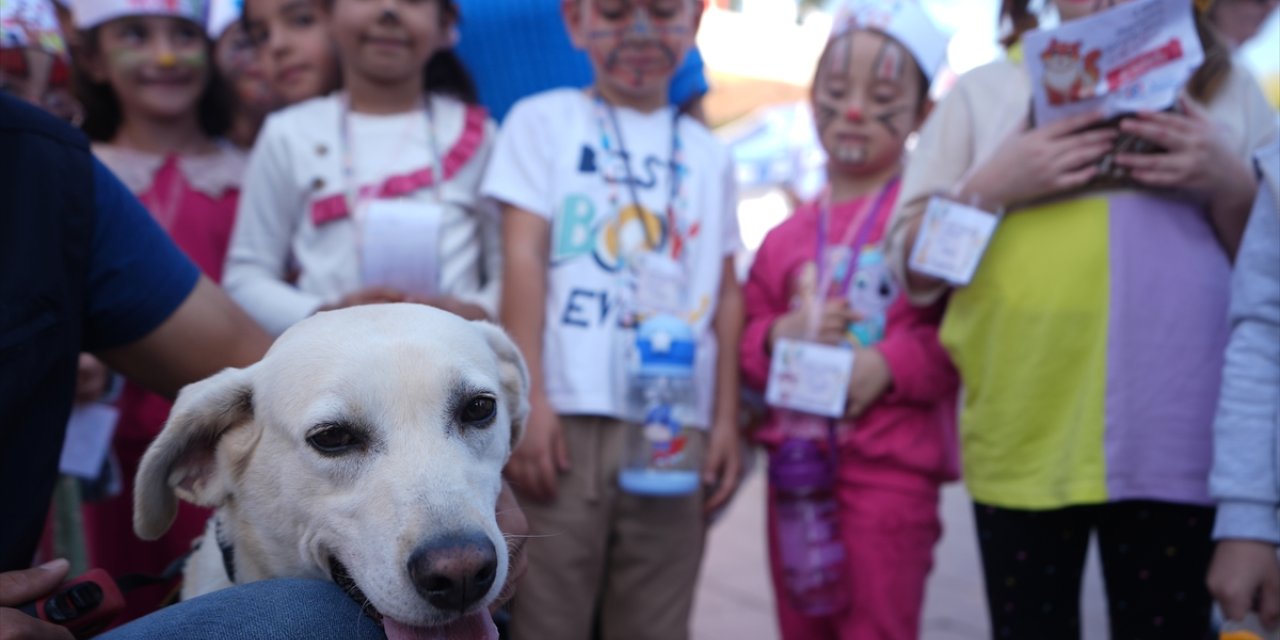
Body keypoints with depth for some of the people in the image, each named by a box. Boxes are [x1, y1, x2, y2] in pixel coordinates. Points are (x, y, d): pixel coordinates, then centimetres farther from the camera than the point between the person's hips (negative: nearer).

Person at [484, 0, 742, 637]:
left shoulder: (708, 155, 17)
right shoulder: (544, 120, 6)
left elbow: (725, 292, 16)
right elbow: (523, 258, -3)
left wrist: (726, 417, 8)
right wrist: (529, 399, -11)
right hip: (569, 416, -3)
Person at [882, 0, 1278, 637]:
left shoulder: (1226, 88, 12)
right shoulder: (984, 92, 10)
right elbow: (913, 269, 7)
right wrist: (991, 185, -9)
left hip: (1178, 437, 1)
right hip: (1024, 439, 0)